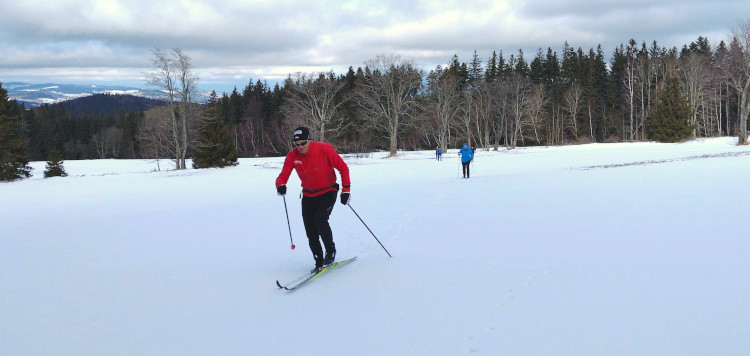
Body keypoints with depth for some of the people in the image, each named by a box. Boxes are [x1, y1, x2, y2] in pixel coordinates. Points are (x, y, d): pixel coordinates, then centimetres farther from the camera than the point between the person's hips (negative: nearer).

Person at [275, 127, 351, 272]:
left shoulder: (324, 149, -19)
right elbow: (283, 176, -11)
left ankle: (331, 250, 0)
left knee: (320, 219, -24)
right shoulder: (292, 156, -11)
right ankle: (319, 262, 16)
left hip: (328, 192, -4)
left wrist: (346, 189, -16)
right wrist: (280, 186, -34)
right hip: (308, 196, 4)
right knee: (311, 232, 1)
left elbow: (343, 167, -11)